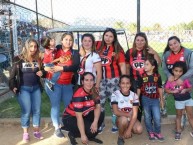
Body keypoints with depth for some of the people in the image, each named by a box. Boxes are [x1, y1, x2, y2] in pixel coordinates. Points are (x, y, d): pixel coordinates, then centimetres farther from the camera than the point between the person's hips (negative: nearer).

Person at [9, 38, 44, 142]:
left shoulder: (38, 59, 4)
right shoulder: (19, 59, -8)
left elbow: (42, 71, 17)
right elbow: (13, 74, -4)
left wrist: (42, 73, -5)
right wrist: (13, 86, -10)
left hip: (36, 88, 4)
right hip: (23, 89, -4)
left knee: (37, 110, 7)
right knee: (26, 111, -2)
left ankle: (36, 131, 23)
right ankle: (25, 133, 16)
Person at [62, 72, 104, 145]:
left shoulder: (94, 92, -7)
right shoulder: (79, 95, -29)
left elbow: (98, 107, -9)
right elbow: (79, 117, -29)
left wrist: (95, 122, -27)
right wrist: (83, 135, -27)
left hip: (84, 115, 7)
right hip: (70, 118, -7)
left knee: (100, 116, -13)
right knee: (90, 130, -26)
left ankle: (90, 136, 6)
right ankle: (72, 134, 1)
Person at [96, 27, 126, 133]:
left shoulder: (118, 49, -1)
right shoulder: (98, 45, 6)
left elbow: (122, 65, -2)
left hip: (113, 78, -2)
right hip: (100, 78, 3)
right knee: (100, 102, 7)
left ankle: (115, 124, 19)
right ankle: (100, 124, 23)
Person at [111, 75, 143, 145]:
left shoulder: (134, 96, -10)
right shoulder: (115, 94, -16)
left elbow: (134, 114, -16)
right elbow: (116, 112, -21)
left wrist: (129, 129, -24)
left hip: (131, 119, 2)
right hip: (119, 119, -2)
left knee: (139, 130, -25)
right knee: (124, 119, -37)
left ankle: (126, 130, 11)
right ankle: (120, 137, -6)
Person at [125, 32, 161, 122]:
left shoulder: (149, 52, -1)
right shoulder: (130, 52, 0)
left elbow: (158, 63, -5)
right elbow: (127, 67, 6)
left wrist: (155, 53, -19)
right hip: (134, 81, 1)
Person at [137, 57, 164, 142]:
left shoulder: (157, 76, -4)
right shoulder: (142, 76, -6)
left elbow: (160, 88, 6)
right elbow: (139, 88, 1)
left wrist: (161, 99, 9)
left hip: (155, 99, 0)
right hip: (145, 99, 0)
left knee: (157, 118, -2)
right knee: (147, 117, 11)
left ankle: (157, 132, 21)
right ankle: (151, 132, 28)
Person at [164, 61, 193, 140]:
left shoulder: (185, 79, -11)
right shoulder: (170, 80, -11)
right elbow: (166, 89, -7)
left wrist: (186, 90, -29)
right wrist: (173, 91, -23)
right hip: (178, 101, 0)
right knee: (178, 116, 14)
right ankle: (178, 131, 24)